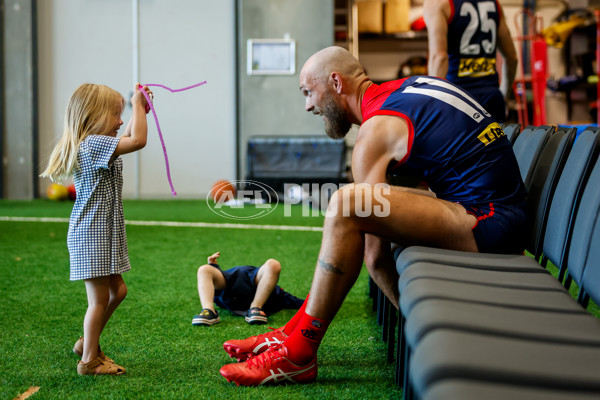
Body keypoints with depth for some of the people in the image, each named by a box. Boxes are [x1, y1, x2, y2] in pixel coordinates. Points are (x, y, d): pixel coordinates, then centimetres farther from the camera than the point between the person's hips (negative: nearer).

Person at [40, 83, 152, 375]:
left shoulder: (96, 144, 12)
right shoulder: (93, 144, -20)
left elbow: (126, 139, 29)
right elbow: (137, 141, -29)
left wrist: (139, 110, 19)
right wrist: (137, 104, -17)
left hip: (104, 234, 10)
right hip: (92, 235, -10)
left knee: (117, 290, 18)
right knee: (100, 299, -3)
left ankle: (87, 343, 30)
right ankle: (89, 361, 8)